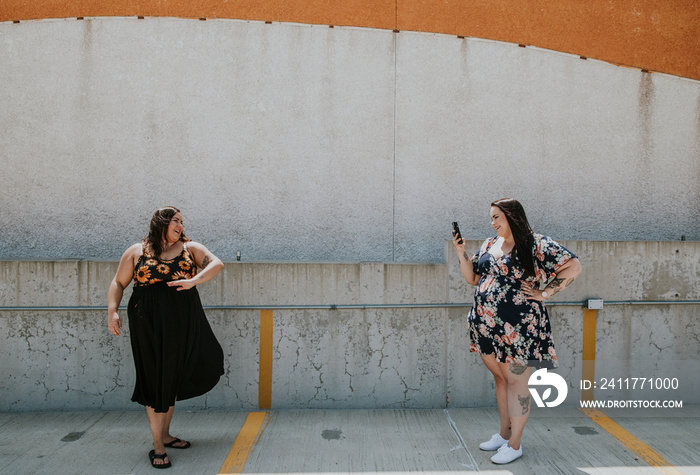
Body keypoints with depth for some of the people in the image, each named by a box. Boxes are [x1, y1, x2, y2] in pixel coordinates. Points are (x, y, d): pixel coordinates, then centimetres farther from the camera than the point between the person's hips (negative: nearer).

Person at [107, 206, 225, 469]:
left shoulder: (190, 248, 9)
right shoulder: (137, 252, 6)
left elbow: (217, 263, -4)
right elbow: (118, 283, 7)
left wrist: (193, 281, -21)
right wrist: (112, 312, -8)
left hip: (183, 323, 3)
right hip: (150, 323, -3)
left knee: (174, 377, 11)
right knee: (157, 380, -1)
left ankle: (165, 434, 30)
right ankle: (157, 446, 9)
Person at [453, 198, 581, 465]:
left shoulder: (537, 245, -8)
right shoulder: (489, 245, 13)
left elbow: (574, 267, -11)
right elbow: (473, 278, 17)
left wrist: (544, 294, -13)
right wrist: (461, 252, 4)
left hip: (517, 327, -7)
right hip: (486, 326, 7)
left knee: (516, 382, 3)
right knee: (500, 379, 17)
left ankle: (514, 445, 14)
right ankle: (504, 434, 31)